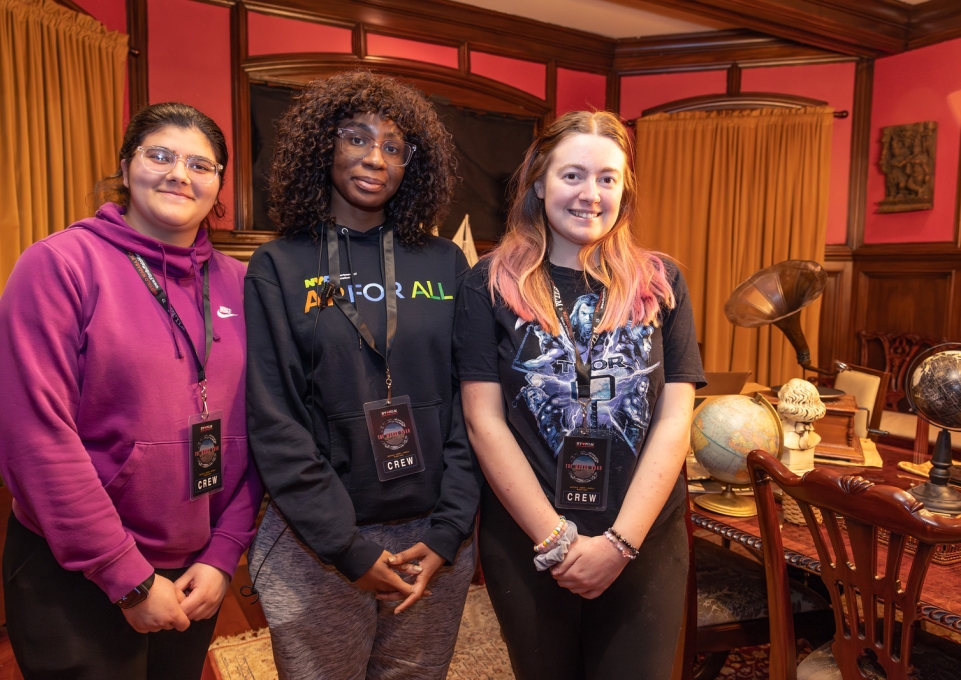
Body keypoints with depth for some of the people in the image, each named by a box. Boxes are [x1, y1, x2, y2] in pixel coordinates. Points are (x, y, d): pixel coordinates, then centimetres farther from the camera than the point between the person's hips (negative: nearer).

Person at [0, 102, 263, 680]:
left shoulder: (237, 283, 1)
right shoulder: (60, 264, -11)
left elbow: (251, 431, 1)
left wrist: (224, 554, -4)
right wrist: (128, 578, -14)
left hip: (198, 573, 5)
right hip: (76, 580, -4)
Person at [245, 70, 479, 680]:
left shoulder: (446, 264, 2)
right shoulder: (279, 269, -4)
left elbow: (471, 404, 0)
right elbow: (273, 422, -8)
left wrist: (449, 531, -6)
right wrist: (350, 549, -11)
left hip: (436, 538, 2)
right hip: (318, 546, -2)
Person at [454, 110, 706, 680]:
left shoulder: (661, 284, 0)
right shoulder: (492, 285, -5)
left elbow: (675, 419, -4)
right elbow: (485, 422, -9)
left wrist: (620, 541, -11)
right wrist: (557, 539, -12)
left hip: (646, 544, 1)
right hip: (524, 543, -1)